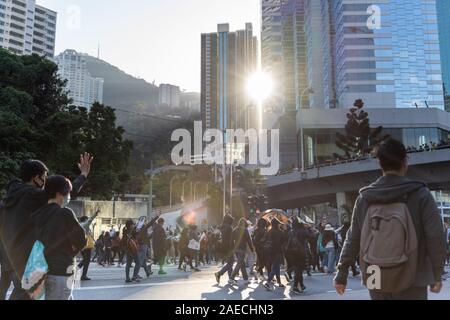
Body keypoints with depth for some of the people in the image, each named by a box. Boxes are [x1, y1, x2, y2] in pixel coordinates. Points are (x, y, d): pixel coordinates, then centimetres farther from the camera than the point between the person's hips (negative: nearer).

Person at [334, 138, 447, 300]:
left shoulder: (365, 197, -1)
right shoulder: (420, 194, -10)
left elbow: (353, 239, 1)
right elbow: (435, 237, -12)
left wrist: (341, 273, 7)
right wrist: (437, 275, 0)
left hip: (376, 280, 3)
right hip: (411, 281, -3)